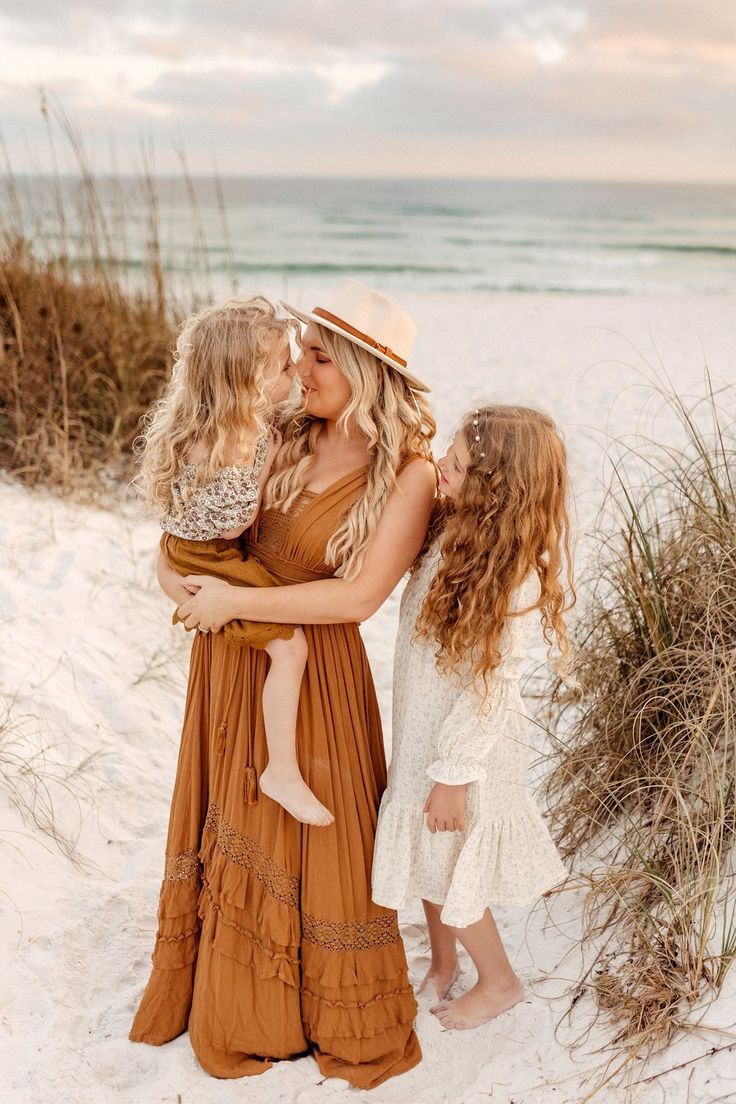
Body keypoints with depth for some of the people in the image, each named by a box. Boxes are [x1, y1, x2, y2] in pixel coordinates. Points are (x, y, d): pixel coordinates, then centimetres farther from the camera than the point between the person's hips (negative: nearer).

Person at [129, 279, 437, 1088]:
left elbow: (357, 597, -23)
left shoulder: (408, 474, -18)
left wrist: (232, 600, -21)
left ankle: (343, 1022, 37)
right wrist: (174, 567, -12)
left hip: (311, 668, -5)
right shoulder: (286, 437, -1)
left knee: (314, 834, 11)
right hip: (231, 658, 6)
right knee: (234, 823, 21)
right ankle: (232, 990, 46)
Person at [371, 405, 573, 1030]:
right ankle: (443, 965, 46)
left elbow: (492, 686, -23)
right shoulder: (454, 528, -7)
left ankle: (499, 981, 37)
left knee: (447, 870, 11)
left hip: (468, 739, -7)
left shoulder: (513, 575, -28)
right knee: (429, 859, 23)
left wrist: (452, 774, -17)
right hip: (424, 726, 7)